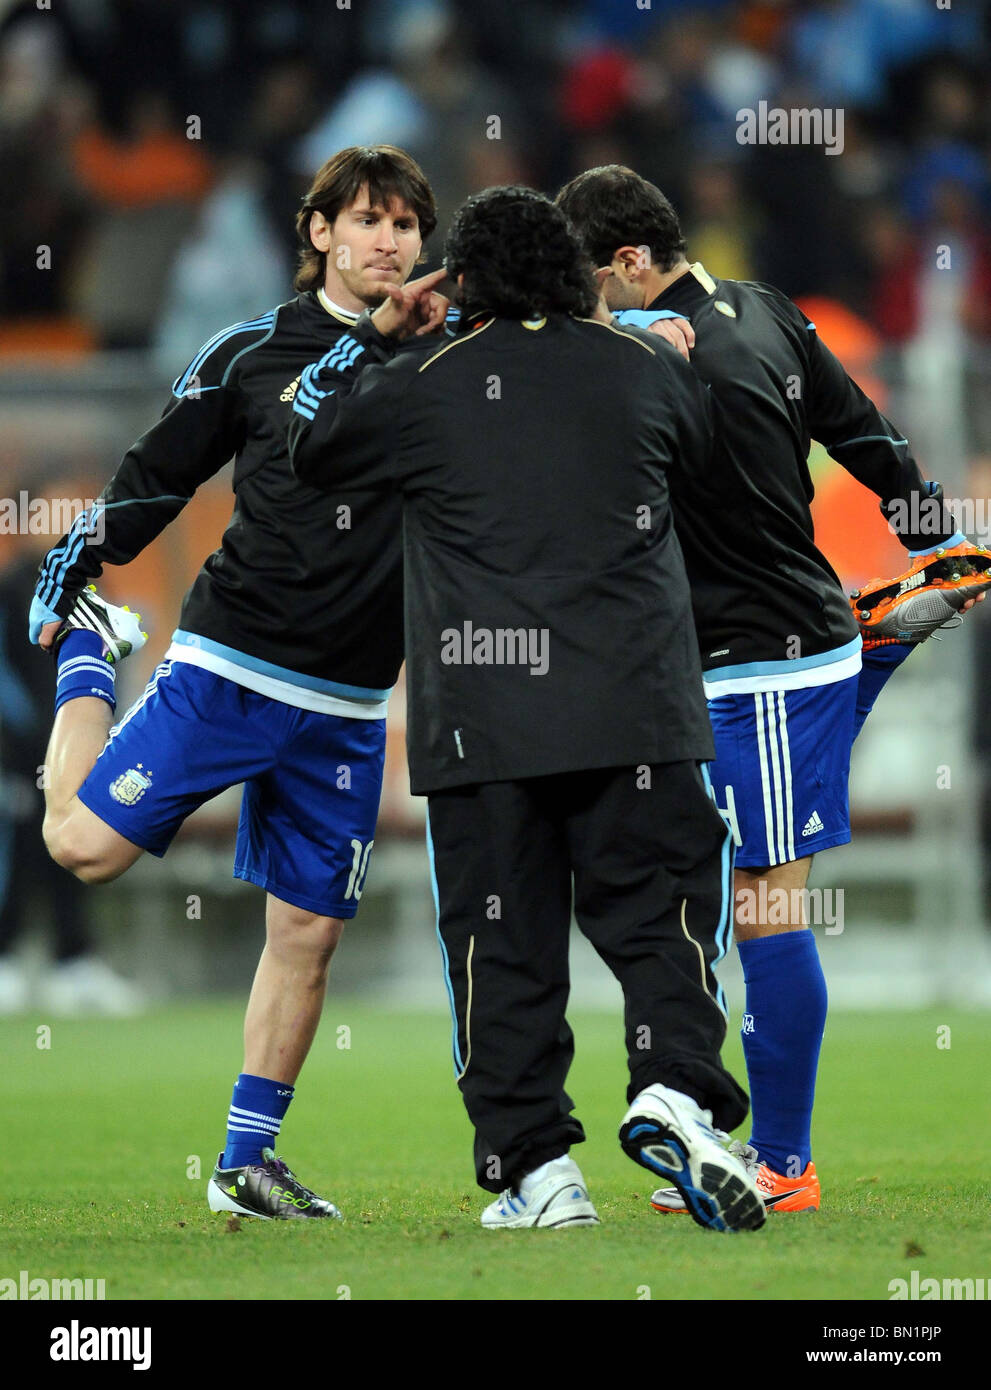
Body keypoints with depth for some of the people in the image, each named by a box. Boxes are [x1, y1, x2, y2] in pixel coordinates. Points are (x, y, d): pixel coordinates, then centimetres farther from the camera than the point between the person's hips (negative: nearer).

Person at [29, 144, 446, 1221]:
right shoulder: (252, 353, 2)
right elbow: (156, 475, 11)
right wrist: (67, 573, 12)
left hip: (347, 707, 2)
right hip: (225, 669, -2)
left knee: (308, 931, 3)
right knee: (82, 845, -11)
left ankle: (245, 1161, 15)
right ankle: (88, 653, 17)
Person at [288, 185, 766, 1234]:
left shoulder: (421, 389, 2)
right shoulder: (641, 367, 7)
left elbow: (309, 452, 19)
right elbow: (704, 448, 29)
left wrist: (359, 353, 33)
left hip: (481, 722, -1)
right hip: (634, 707, 1)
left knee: (502, 938, 4)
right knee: (659, 907, 5)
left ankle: (534, 1166, 0)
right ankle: (674, 1089, -19)